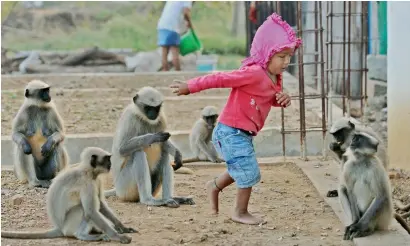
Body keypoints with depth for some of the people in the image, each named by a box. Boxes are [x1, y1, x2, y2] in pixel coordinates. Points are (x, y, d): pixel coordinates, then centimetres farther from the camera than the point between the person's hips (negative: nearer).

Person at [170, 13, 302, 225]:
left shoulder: (275, 78, 4)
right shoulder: (253, 73, -27)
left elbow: (271, 99, 19)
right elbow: (221, 79, -25)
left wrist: (282, 99, -6)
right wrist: (190, 87, -22)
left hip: (242, 133, 10)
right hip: (231, 132, -10)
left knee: (241, 170, 24)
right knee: (249, 172, -2)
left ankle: (215, 186, 47)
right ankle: (240, 213, 16)